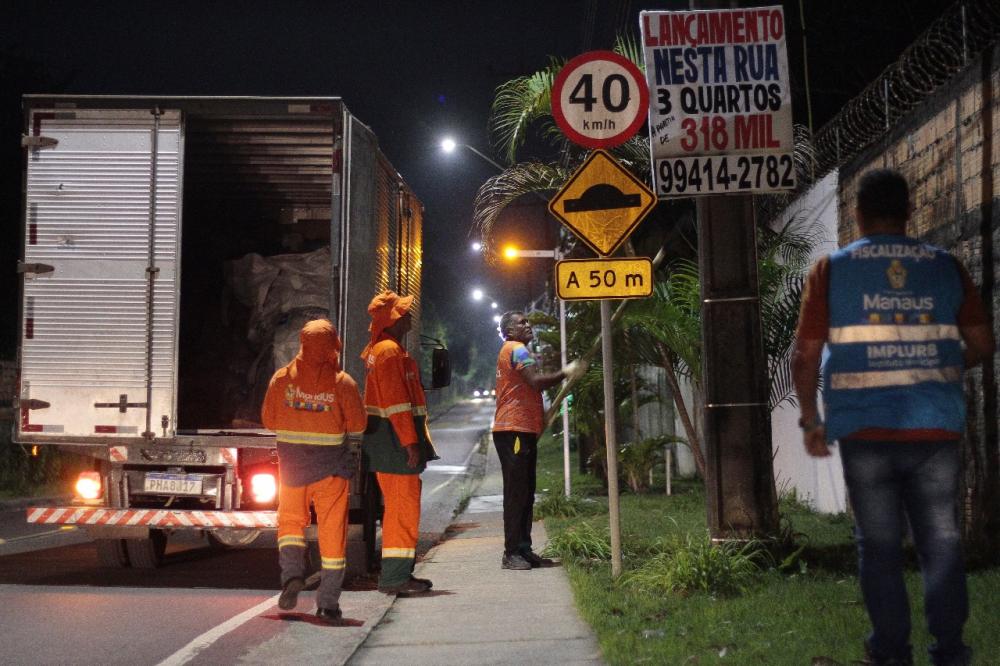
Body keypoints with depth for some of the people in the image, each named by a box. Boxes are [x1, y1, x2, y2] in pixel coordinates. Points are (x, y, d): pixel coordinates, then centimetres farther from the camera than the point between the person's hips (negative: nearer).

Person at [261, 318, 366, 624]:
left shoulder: (282, 378, -4)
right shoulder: (343, 383, -10)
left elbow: (268, 420, 4)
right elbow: (357, 427, -5)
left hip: (292, 465, 2)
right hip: (330, 468, -1)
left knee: (291, 521, 20)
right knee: (332, 533, 7)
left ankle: (292, 574, -4)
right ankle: (328, 604, 9)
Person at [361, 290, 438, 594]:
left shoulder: (378, 349, 19)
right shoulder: (390, 350, -14)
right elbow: (396, 400, -21)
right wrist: (410, 440, -23)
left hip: (385, 438, 11)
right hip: (396, 436, -11)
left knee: (397, 506, 15)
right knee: (404, 505, -7)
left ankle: (394, 573, 20)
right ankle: (395, 576, -4)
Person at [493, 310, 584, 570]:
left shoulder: (514, 351, 23)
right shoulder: (516, 349, -9)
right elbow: (536, 381, -23)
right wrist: (565, 373, -12)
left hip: (523, 431, 11)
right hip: (514, 430, -11)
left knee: (525, 493, 11)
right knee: (516, 493, -10)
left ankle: (523, 550, 14)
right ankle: (511, 553, -8)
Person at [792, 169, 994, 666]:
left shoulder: (832, 270, -1)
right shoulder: (945, 266, 4)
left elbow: (805, 356, -4)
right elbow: (982, 343, 7)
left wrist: (810, 420, 6)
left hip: (865, 429, -1)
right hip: (935, 427, 1)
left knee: (880, 544, 9)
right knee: (941, 540, 11)